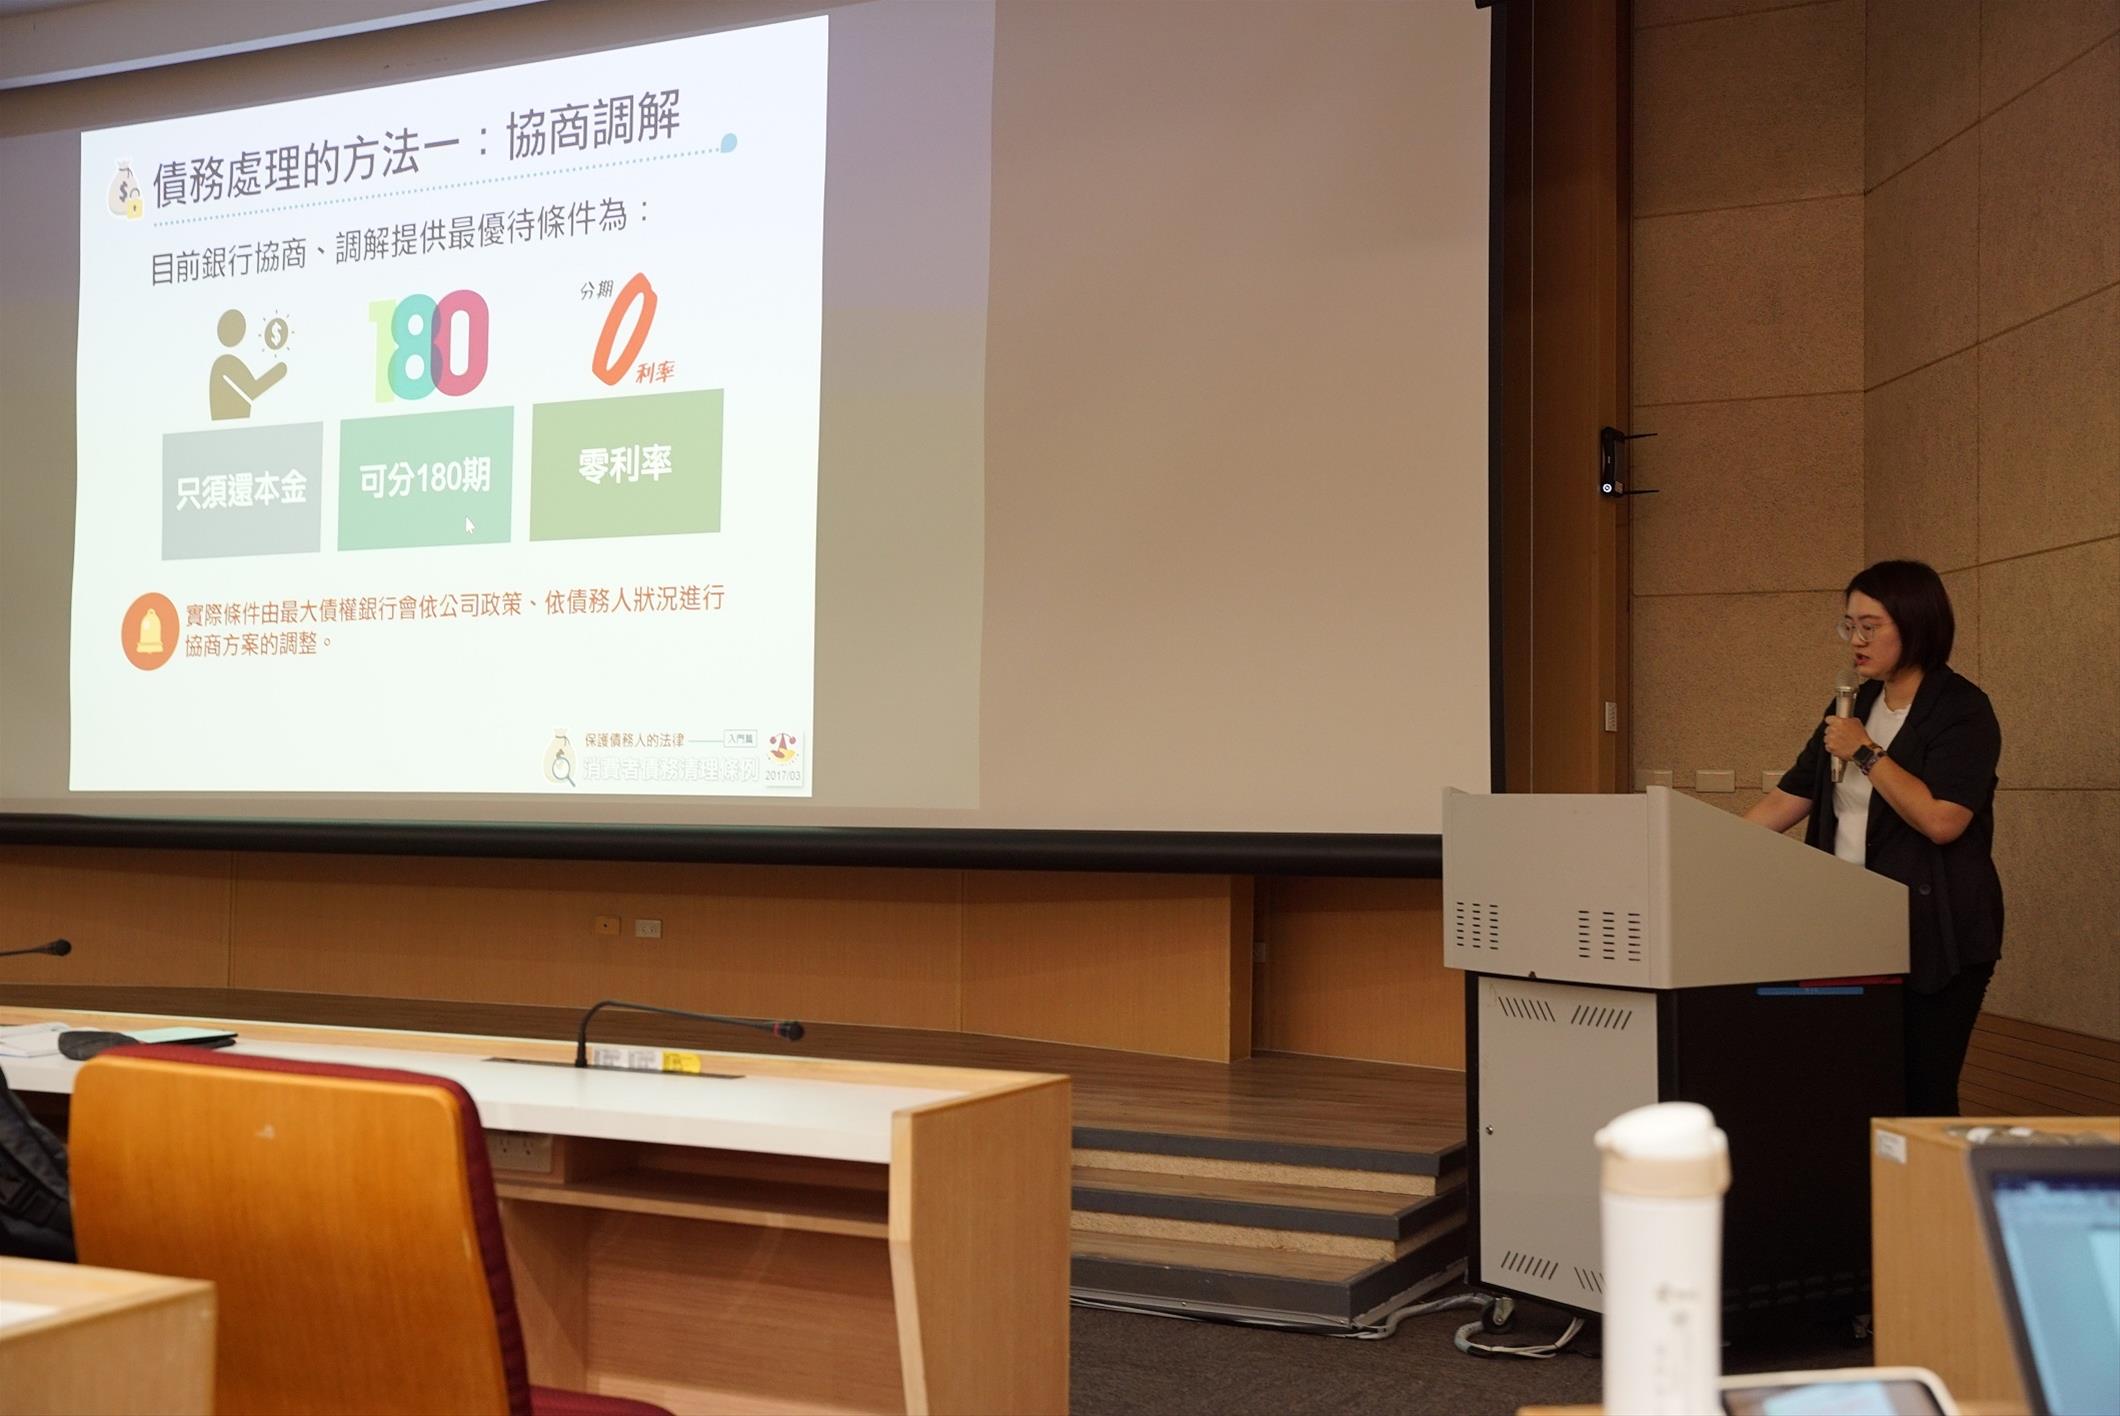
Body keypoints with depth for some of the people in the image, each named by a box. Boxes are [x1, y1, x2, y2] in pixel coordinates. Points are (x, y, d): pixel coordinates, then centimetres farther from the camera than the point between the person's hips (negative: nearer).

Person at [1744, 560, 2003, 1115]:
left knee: (1922, 1095, -4)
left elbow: (1942, 820, -20)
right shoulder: (1854, 706, 14)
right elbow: (1788, 800, 14)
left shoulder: (1960, 710, -7)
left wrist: (1866, 753, -15)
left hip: (1934, 939, -6)